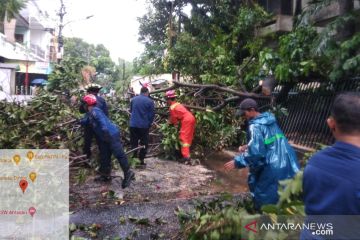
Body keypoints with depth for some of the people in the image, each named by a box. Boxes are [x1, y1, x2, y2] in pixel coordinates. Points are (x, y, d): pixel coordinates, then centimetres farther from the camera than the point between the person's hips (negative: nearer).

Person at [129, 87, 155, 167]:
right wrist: (149, 123, 10)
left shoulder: (133, 99, 5)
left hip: (133, 125, 3)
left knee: (134, 143, 12)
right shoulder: (150, 101, -6)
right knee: (144, 144, 8)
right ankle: (141, 160, 9)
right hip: (144, 126, -3)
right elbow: (152, 114, -5)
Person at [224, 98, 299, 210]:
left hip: (273, 168, -9)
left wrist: (236, 162, -14)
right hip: (287, 163, 9)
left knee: (263, 198, 6)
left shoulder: (255, 126, -16)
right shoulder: (269, 120, 12)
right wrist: (247, 146, 20)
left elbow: (255, 152, -22)